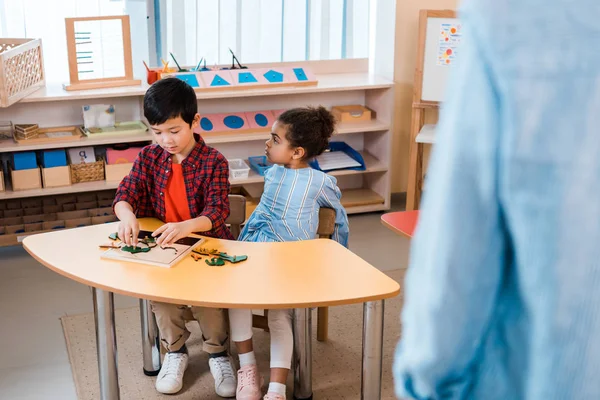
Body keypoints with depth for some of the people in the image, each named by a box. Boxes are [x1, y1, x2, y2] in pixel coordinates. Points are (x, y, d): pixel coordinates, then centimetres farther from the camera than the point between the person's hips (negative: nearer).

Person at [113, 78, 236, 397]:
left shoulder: (213, 162, -9)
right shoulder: (148, 157, 3)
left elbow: (217, 211, -18)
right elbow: (125, 194, -1)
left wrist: (185, 227, -39)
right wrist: (127, 215, -26)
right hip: (161, 248, 3)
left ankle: (217, 352, 1)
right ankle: (175, 351, 2)